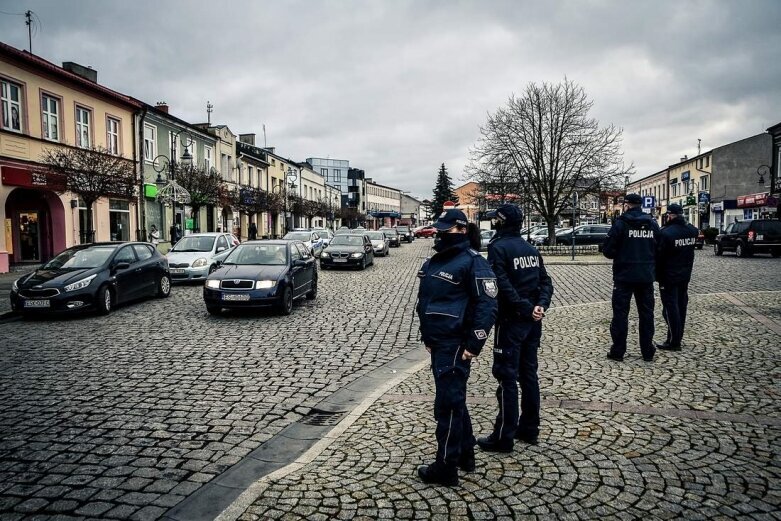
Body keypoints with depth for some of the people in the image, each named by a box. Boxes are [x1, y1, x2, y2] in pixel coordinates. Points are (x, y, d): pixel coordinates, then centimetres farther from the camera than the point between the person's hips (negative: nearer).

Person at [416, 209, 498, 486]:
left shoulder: (472, 262, -13)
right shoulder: (435, 261, 14)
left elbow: (488, 306, -18)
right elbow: (424, 301, 21)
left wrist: (473, 345, -19)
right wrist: (427, 337, 19)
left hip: (455, 346, -9)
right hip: (437, 344, 9)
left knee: (447, 404, -3)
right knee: (455, 400, 18)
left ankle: (446, 467, 8)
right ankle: (465, 454, 33)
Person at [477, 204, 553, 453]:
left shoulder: (498, 247, -11)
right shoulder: (531, 249, 11)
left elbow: (504, 285, -22)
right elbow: (546, 281, 6)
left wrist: (526, 308, -18)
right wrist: (540, 306, -7)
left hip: (511, 320, -7)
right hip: (533, 321, 7)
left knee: (507, 378, -2)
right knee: (528, 374, 15)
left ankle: (504, 437, 4)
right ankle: (529, 429, 25)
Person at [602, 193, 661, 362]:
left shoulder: (621, 223, -11)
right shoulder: (652, 223, 4)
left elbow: (608, 250, -11)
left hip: (624, 276, -4)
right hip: (647, 276, 4)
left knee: (620, 313, 3)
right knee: (646, 313, 12)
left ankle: (618, 351, 7)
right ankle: (648, 352, 18)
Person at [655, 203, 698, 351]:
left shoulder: (666, 233, -21)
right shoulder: (692, 230, 3)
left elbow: (659, 256, -16)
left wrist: (658, 275, -5)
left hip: (669, 277, -7)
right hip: (685, 275, 7)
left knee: (671, 308, -1)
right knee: (681, 307, 15)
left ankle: (673, 342, 2)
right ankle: (677, 339, 25)